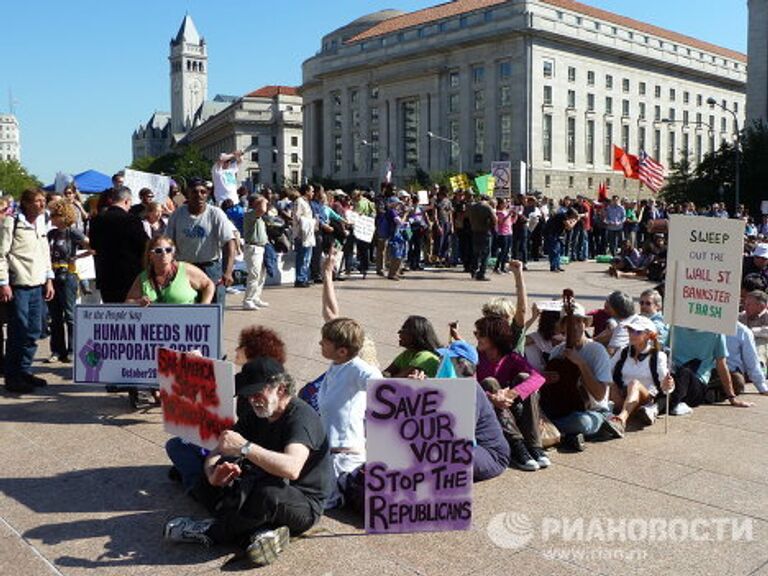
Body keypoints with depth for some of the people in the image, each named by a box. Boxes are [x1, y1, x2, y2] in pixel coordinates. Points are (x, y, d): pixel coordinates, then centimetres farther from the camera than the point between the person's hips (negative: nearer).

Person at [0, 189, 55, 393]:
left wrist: (49, 280, 16)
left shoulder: (41, 225, 15)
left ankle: (24, 370, 22)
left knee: (34, 331, 10)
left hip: (37, 286, 7)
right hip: (18, 286, -7)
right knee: (18, 332, -4)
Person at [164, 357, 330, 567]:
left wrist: (244, 447, -40)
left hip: (304, 505, -8)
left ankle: (211, 532, -14)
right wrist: (214, 474, -23)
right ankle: (258, 533, -24)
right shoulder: (256, 416, 4)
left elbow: (291, 469, -39)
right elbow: (215, 454, 1)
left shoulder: (301, 416, -20)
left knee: (267, 493, -39)